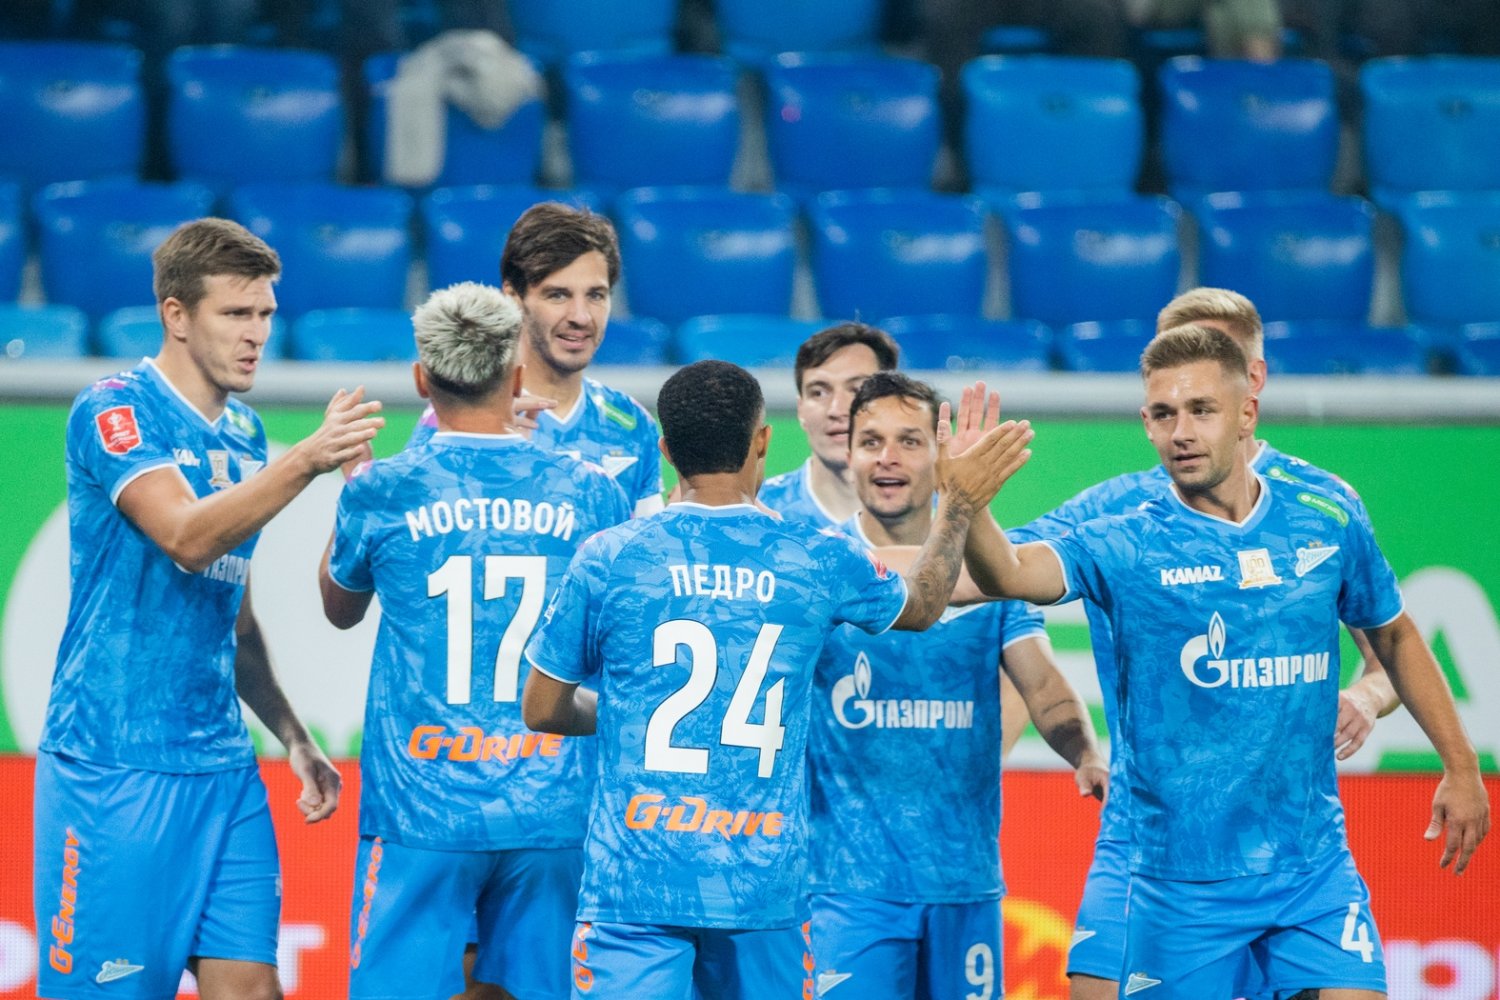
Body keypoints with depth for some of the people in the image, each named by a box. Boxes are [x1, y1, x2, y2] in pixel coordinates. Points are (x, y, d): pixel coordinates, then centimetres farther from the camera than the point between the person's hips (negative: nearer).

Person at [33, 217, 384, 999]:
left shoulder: (243, 436, 14)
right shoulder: (114, 412, -8)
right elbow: (188, 538, -26)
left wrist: (293, 736, 17)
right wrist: (308, 459, -36)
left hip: (221, 766, 7)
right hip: (114, 765, -7)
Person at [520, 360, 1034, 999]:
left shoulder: (608, 560, -2)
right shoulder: (818, 562, 2)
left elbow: (542, 710, 8)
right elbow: (921, 605, 25)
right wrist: (958, 504, 39)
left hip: (635, 878, -2)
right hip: (765, 886, 2)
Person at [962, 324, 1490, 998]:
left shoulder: (1327, 525, 2)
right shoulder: (1125, 546, -7)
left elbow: (1394, 637, 19)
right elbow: (1009, 574, -27)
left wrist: (1461, 766, 18)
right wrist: (967, 505, -48)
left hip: (1315, 869, 2)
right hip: (1182, 884, -2)